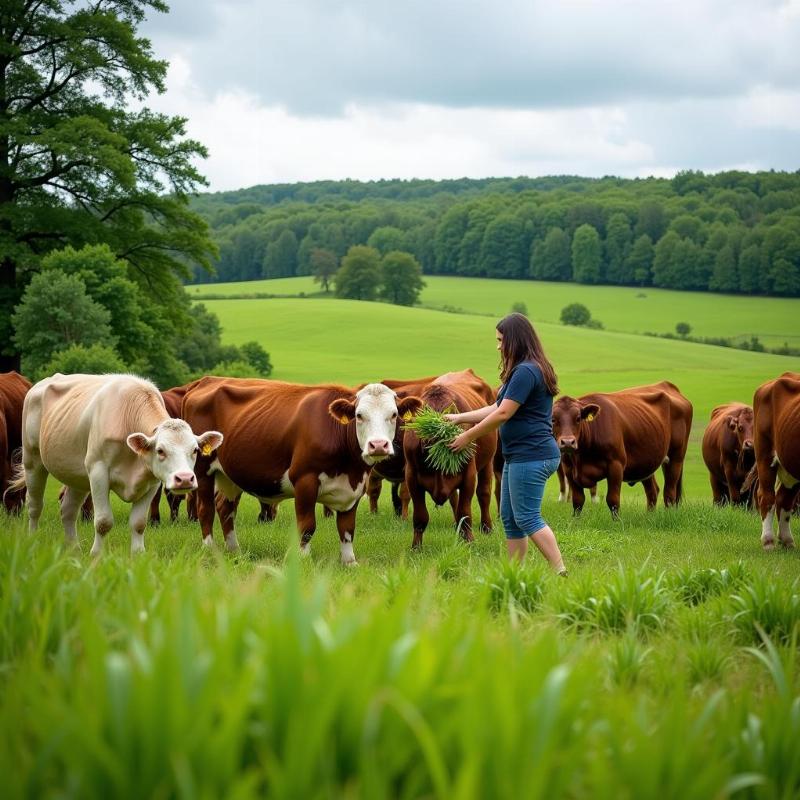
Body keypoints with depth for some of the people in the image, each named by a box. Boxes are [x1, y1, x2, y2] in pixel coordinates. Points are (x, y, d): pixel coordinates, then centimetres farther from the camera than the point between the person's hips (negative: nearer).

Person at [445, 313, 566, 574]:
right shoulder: (528, 370, 17)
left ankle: (560, 572, -9)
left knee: (527, 518, -9)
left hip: (531, 456, -11)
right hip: (519, 455, 11)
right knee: (509, 517, 11)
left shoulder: (526, 371, -16)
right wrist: (459, 417, 17)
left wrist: (468, 436, -8)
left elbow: (503, 414, -17)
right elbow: (497, 408, 21)